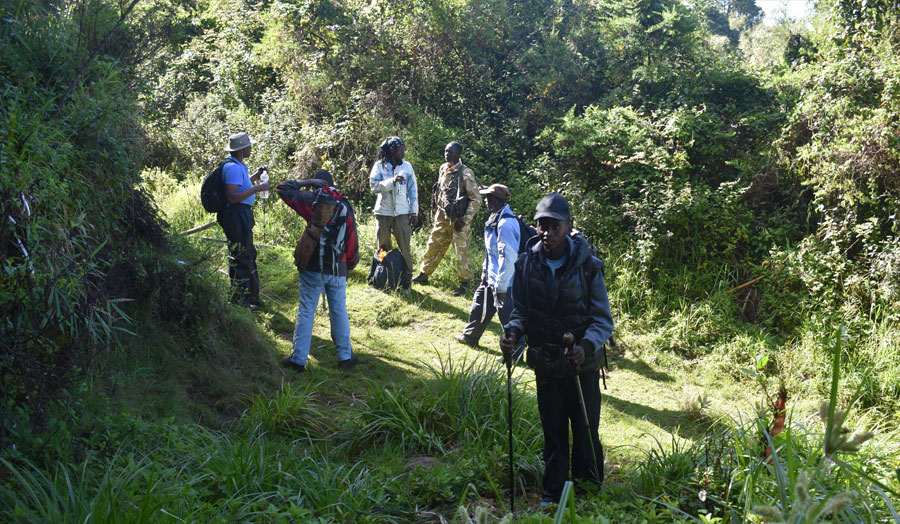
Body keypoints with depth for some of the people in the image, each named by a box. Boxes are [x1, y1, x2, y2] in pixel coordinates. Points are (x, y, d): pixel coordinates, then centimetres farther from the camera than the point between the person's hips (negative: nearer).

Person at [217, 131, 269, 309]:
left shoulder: (238, 166, 15)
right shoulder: (233, 168, -19)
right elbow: (232, 197, -26)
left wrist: (256, 176, 19)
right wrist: (256, 189, -25)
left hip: (242, 214, 12)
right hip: (236, 215, -12)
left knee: (248, 254, 19)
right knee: (241, 256, -6)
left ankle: (250, 296, 31)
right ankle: (239, 300, 2)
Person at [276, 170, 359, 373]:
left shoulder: (313, 200, -4)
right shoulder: (346, 206, 5)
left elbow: (282, 189, 0)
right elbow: (352, 240, 7)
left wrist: (306, 182, 7)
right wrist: (351, 263, 19)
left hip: (313, 268, -2)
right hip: (338, 270, 3)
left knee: (306, 312, 4)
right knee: (339, 312, 13)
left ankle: (298, 359, 6)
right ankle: (345, 356, 17)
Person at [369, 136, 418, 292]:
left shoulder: (407, 166, 5)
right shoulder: (379, 165, 0)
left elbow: (413, 190, 6)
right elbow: (374, 185, -12)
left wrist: (414, 212, 2)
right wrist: (392, 181, -26)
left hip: (402, 213, 0)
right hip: (383, 212, 0)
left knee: (405, 248, -4)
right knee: (383, 248, 9)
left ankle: (406, 281, 3)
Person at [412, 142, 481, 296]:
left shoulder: (465, 174, -15)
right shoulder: (443, 169, 6)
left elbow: (476, 200, -14)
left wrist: (465, 220, -18)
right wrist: (437, 211, 16)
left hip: (458, 219, -7)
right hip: (442, 217, 7)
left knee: (461, 252, -2)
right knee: (433, 246, 14)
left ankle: (465, 283, 10)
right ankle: (423, 274, 27)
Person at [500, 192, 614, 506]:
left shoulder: (587, 266, -12)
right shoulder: (526, 265, -6)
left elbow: (603, 319, -9)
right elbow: (520, 311, 6)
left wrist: (586, 346, -27)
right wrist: (512, 333, -15)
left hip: (582, 364, -2)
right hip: (545, 365, 2)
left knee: (586, 433, 6)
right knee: (553, 433, 15)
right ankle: (553, 492, 30)